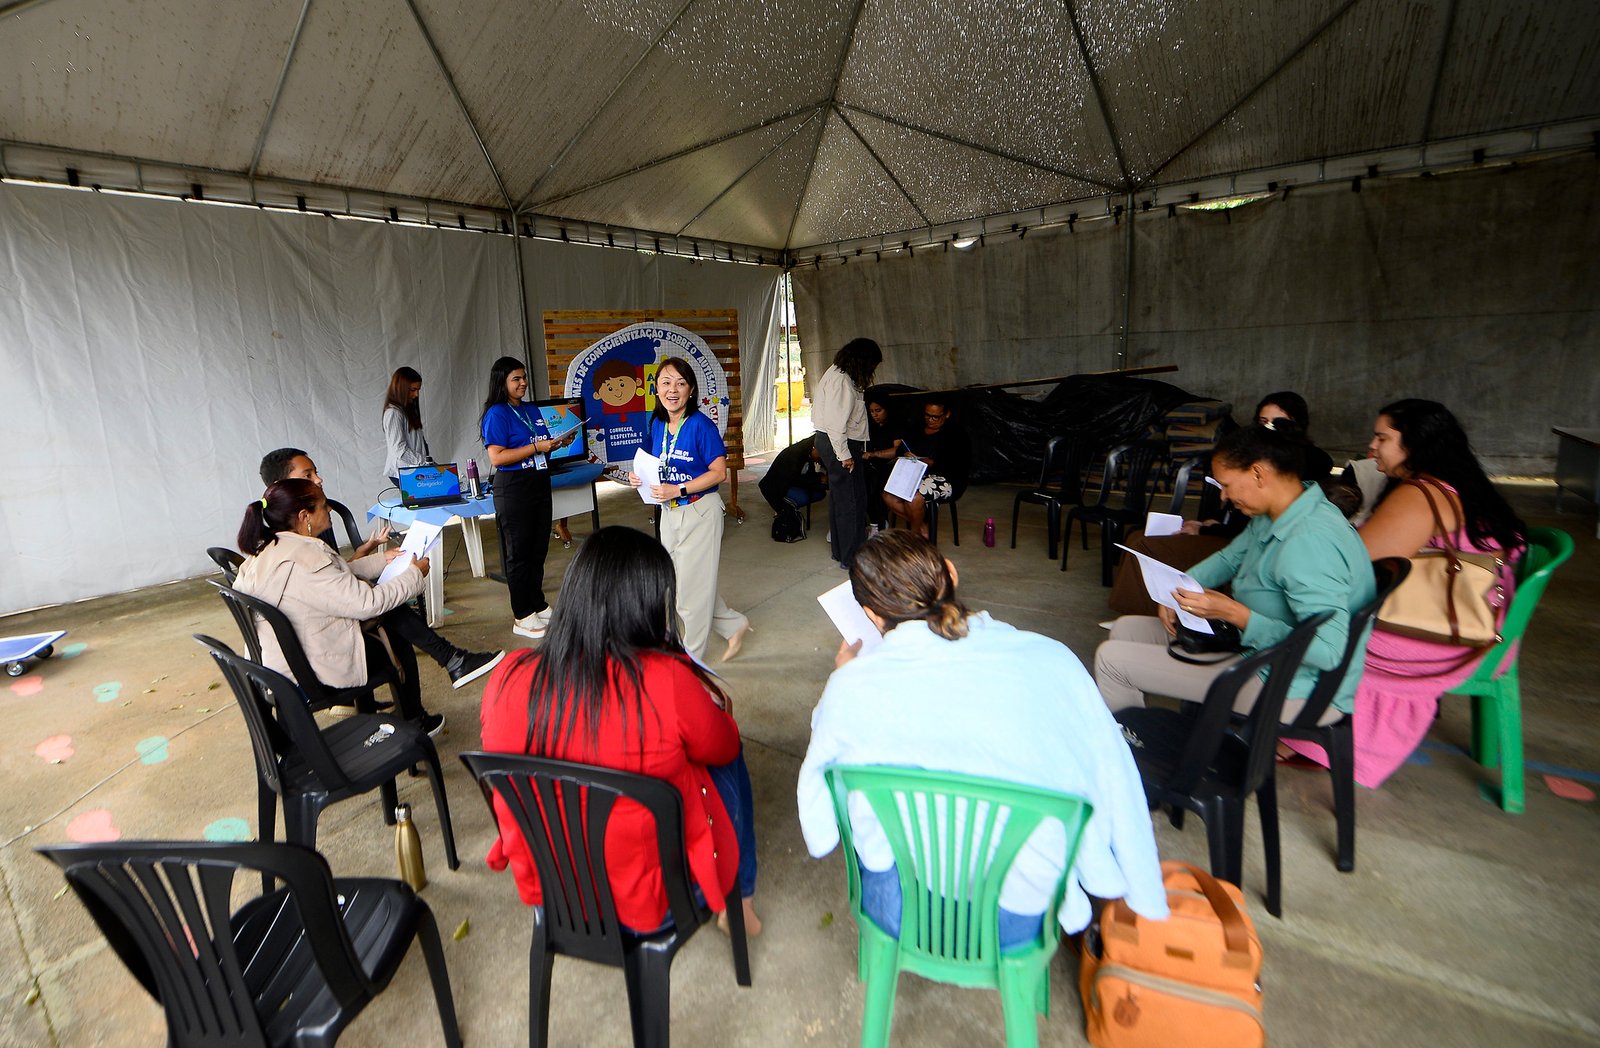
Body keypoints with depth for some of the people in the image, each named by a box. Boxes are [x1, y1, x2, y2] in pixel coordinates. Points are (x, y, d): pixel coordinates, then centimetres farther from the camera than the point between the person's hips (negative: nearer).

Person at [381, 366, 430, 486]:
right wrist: (424, 463, -15)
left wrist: (429, 460, 9)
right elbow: (399, 449, -15)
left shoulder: (408, 409, 17)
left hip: (413, 470, 8)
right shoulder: (393, 413, -10)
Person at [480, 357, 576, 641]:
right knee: (518, 553, 1)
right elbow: (497, 457, -19)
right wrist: (537, 447, -22)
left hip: (540, 484, 8)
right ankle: (522, 617, 11)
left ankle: (538, 605, 28)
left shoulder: (532, 411, 13)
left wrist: (560, 442, 2)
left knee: (538, 549, 15)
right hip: (513, 489, -8)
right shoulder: (497, 414, -10)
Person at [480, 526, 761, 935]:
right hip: (653, 903, -4)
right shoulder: (667, 683, -29)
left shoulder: (507, 678, -16)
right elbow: (723, 746, -8)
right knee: (729, 762, 18)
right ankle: (741, 899, 37)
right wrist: (714, 702, 12)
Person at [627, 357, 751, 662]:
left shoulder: (701, 425, -17)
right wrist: (641, 477, -5)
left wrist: (677, 490, -25)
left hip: (699, 511, -8)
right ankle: (733, 625, 33)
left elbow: (719, 472, -19)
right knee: (676, 581, 16)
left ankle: (692, 657, 23)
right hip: (669, 512, 8)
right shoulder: (657, 425, 4)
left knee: (692, 585, 4)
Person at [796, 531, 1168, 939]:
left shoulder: (851, 685, -18)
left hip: (896, 912, -1)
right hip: (1019, 920, 2)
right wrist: (1147, 898, 17)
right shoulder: (1052, 661, -16)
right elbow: (1113, 783, -3)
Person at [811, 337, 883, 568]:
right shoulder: (841, 381, -19)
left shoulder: (836, 374, 14)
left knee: (839, 497, 17)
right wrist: (844, 455, -21)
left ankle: (840, 551, 28)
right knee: (852, 500, -5)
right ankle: (852, 558, 3)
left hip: (833, 444, 11)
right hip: (840, 445, -11)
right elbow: (835, 423, -24)